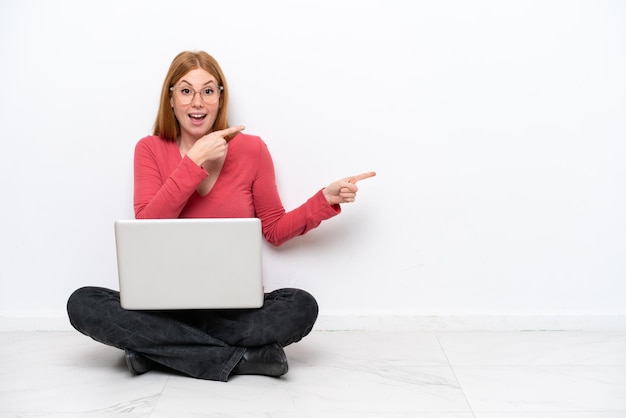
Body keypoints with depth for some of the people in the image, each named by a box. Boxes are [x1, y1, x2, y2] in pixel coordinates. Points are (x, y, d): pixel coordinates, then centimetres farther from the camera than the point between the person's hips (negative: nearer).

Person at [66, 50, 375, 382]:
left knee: (302, 307, -30)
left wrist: (326, 199, -4)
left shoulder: (251, 150, 2)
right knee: (83, 304, -26)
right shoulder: (150, 150, 3)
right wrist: (195, 162, -17)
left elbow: (275, 231, 9)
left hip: (235, 306, 0)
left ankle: (157, 346, -18)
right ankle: (241, 359, -24)